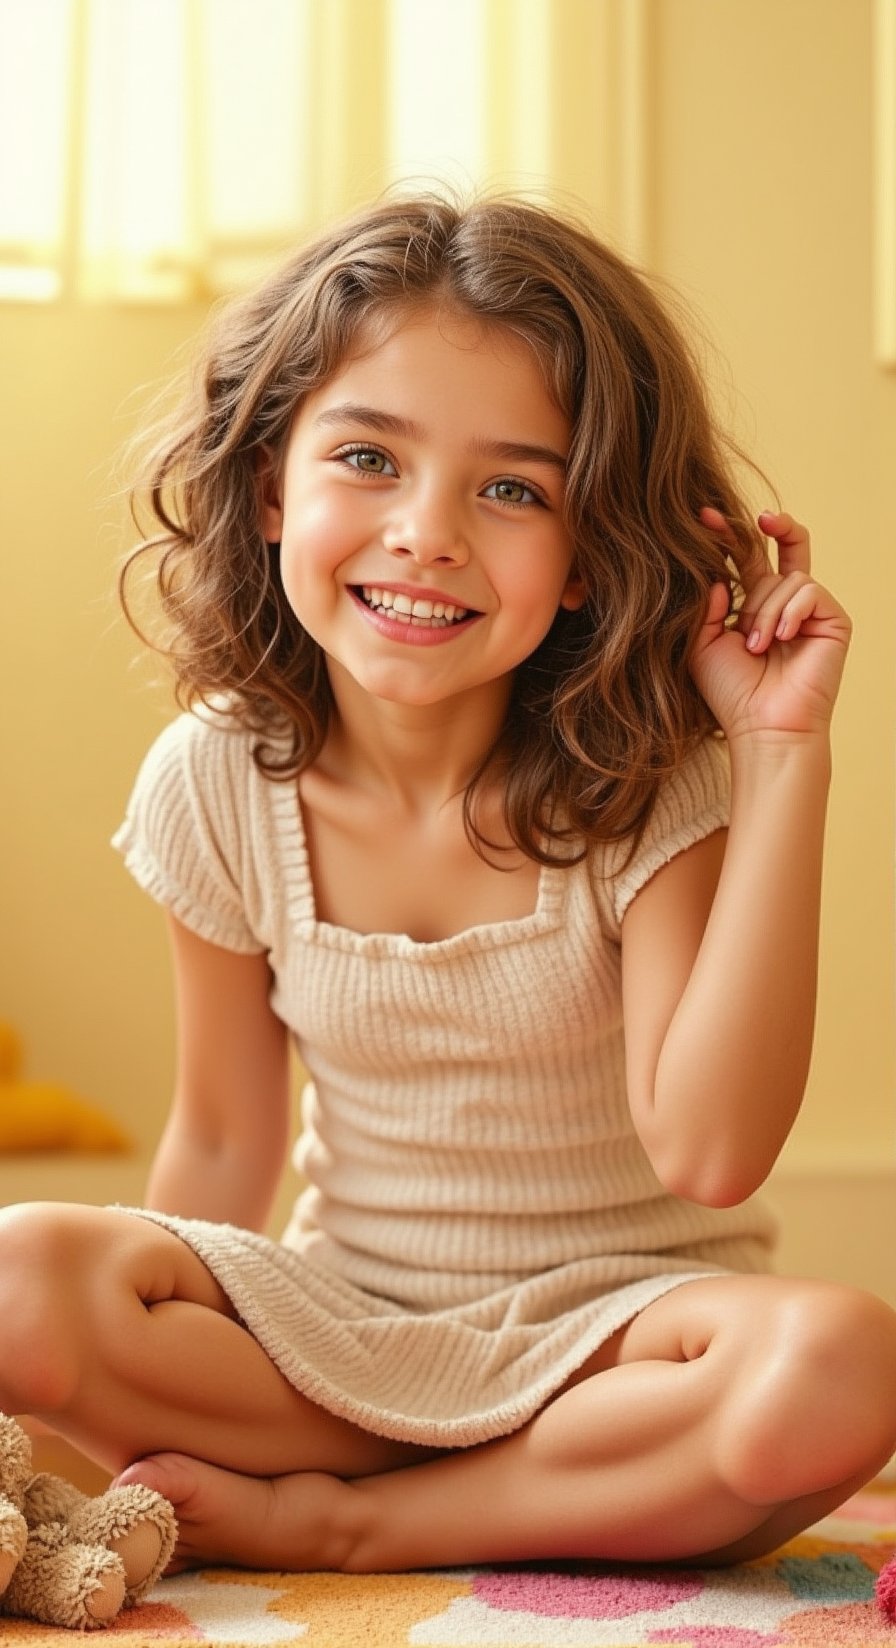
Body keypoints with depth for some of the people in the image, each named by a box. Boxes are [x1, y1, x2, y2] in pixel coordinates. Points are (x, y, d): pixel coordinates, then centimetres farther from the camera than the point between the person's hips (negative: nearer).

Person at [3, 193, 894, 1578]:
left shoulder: (647, 785, -13)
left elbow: (706, 1148, -27)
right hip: (348, 1312, 2)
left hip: (611, 1312, -2)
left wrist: (783, 754, -27)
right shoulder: (219, 784, -6)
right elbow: (223, 1142, 4)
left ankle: (341, 1522, -16)